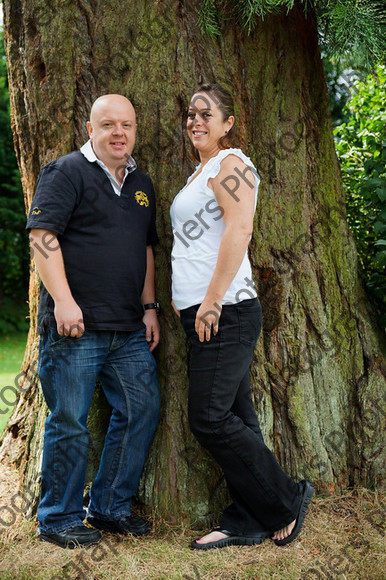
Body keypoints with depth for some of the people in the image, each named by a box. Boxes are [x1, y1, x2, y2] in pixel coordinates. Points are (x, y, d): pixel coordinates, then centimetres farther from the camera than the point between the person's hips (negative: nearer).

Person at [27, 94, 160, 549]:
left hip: (128, 330, 7)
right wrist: (63, 300, -19)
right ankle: (58, 519, 14)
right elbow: (42, 235, -12)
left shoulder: (141, 184, 19)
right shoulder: (66, 172, -4)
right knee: (70, 423, -1)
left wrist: (149, 307, 16)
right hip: (74, 325, -7)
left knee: (142, 410, 8)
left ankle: (109, 507, 22)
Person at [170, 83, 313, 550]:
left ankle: (287, 501, 6)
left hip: (224, 313, -9)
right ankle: (248, 523, 14)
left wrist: (212, 300, -22)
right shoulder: (201, 171, 22)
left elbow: (239, 230, -19)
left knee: (210, 420, -9)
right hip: (202, 314, 9)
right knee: (235, 417, 9)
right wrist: (185, 297, 20)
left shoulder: (230, 163, -7)